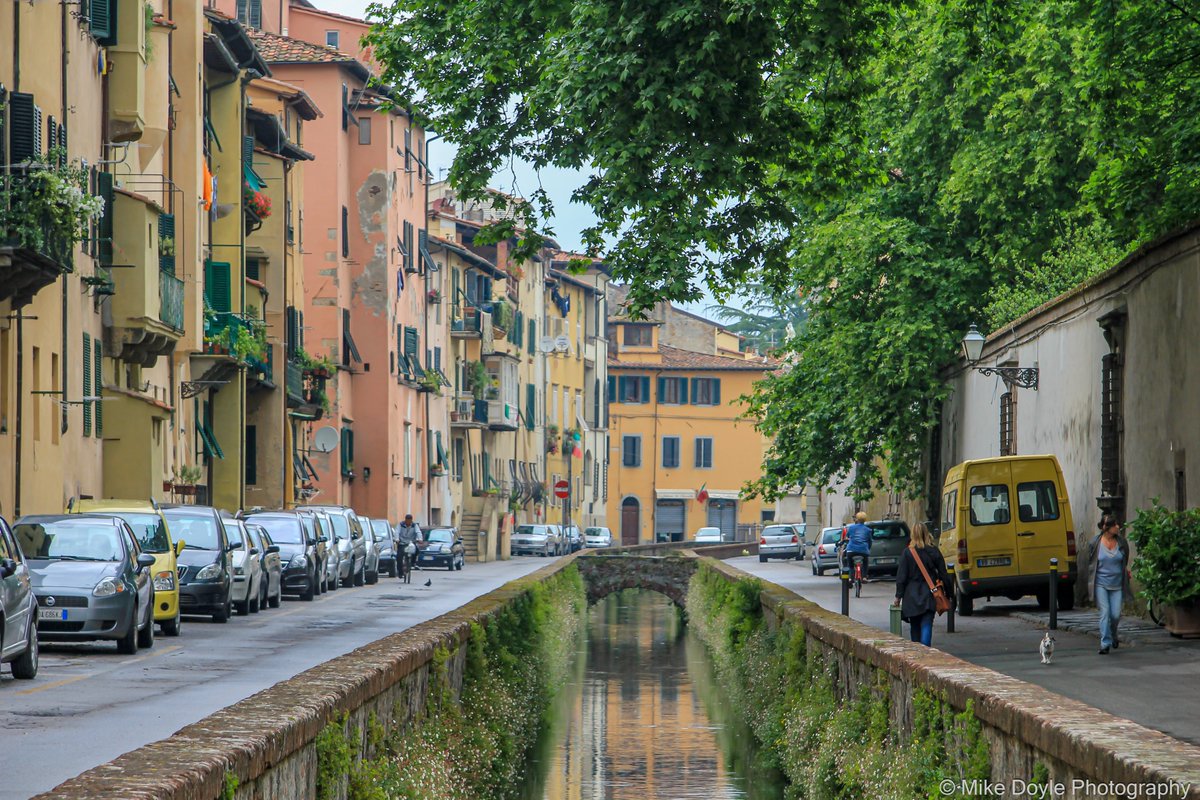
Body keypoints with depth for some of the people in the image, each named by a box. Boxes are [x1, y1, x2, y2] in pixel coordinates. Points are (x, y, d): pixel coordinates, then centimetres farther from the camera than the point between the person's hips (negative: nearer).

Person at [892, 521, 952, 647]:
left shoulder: (907, 552, -5)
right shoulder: (934, 551, -2)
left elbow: (901, 577, -4)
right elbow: (943, 574, 2)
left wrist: (898, 596, 2)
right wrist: (947, 594, 11)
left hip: (912, 597, 0)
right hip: (929, 596, 0)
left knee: (915, 627, 13)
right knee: (926, 626, -6)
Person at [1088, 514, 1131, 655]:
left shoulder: (1121, 541, -1)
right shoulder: (1096, 542, -6)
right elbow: (1090, 561, 8)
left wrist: (1125, 570, 4)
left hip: (1117, 584, 2)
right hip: (1101, 583, -2)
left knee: (1116, 614, 0)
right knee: (1105, 612, -11)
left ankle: (1113, 636, 31)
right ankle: (1105, 644, -5)